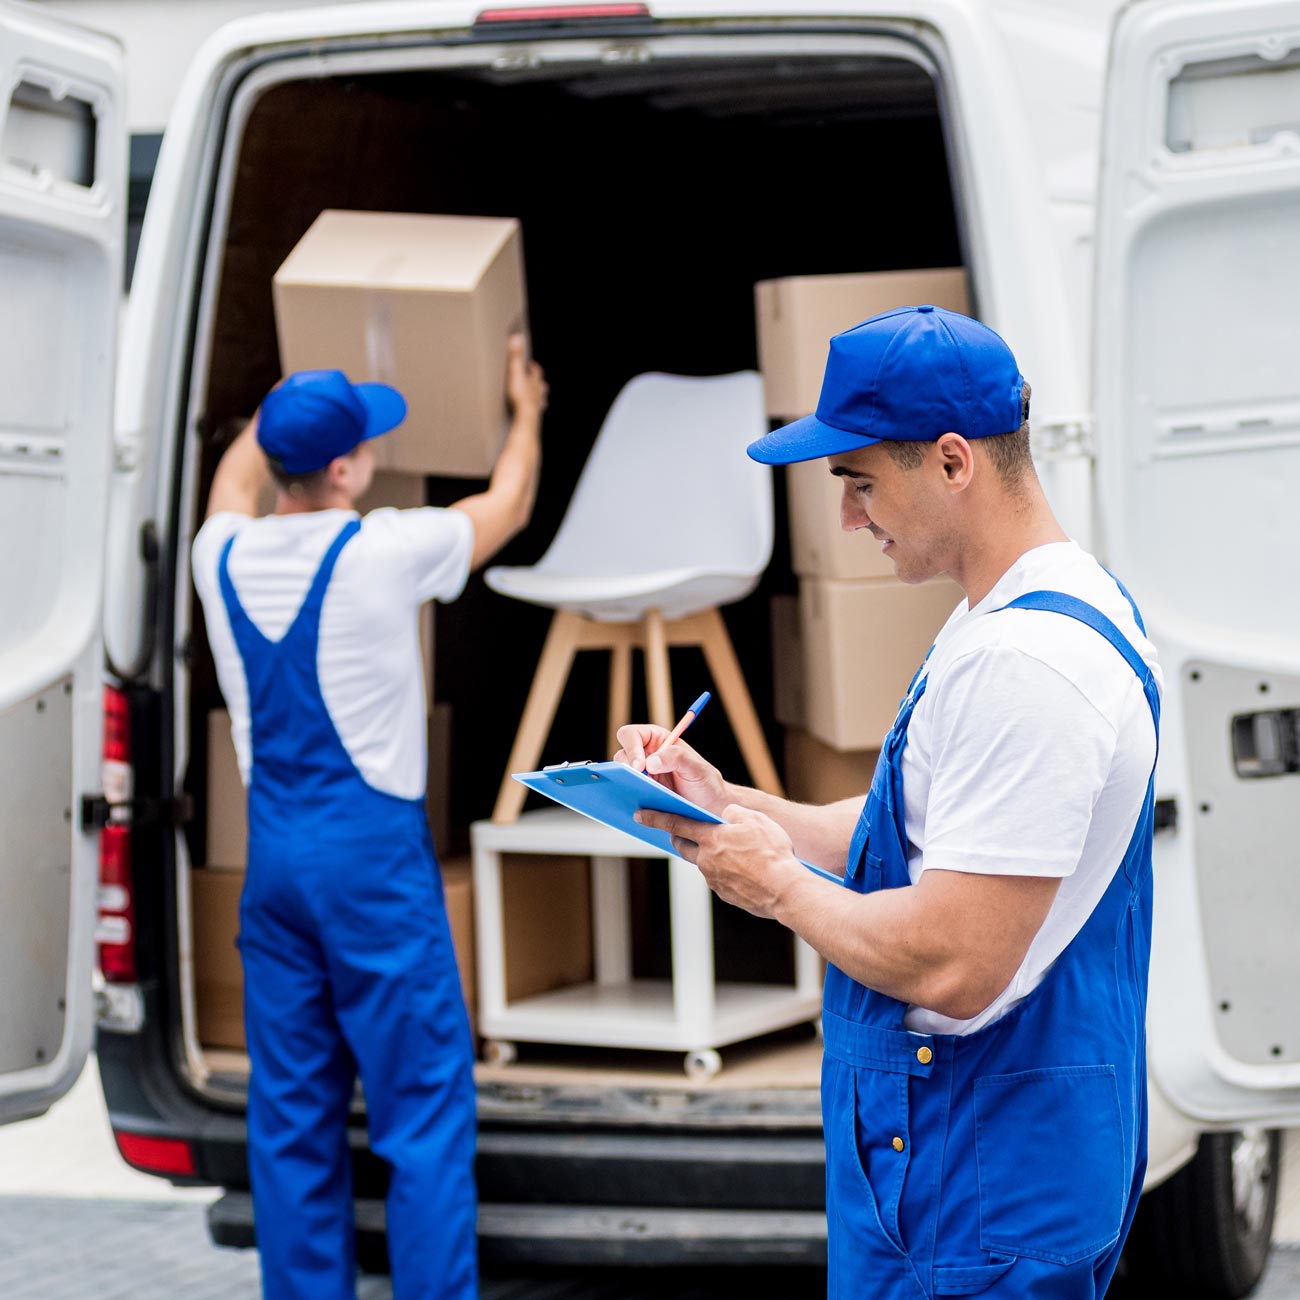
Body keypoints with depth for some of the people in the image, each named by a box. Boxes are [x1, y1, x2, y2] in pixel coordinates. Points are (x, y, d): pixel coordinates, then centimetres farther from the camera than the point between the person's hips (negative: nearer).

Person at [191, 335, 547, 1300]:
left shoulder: (223, 557, 2)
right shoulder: (383, 552, -12)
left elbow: (237, 471, 28)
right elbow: (509, 505, 8)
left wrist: (290, 398, 45)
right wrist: (527, 411, 27)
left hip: (274, 854, 6)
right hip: (374, 856, -6)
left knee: (292, 1113, 11)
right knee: (426, 1111, -1)